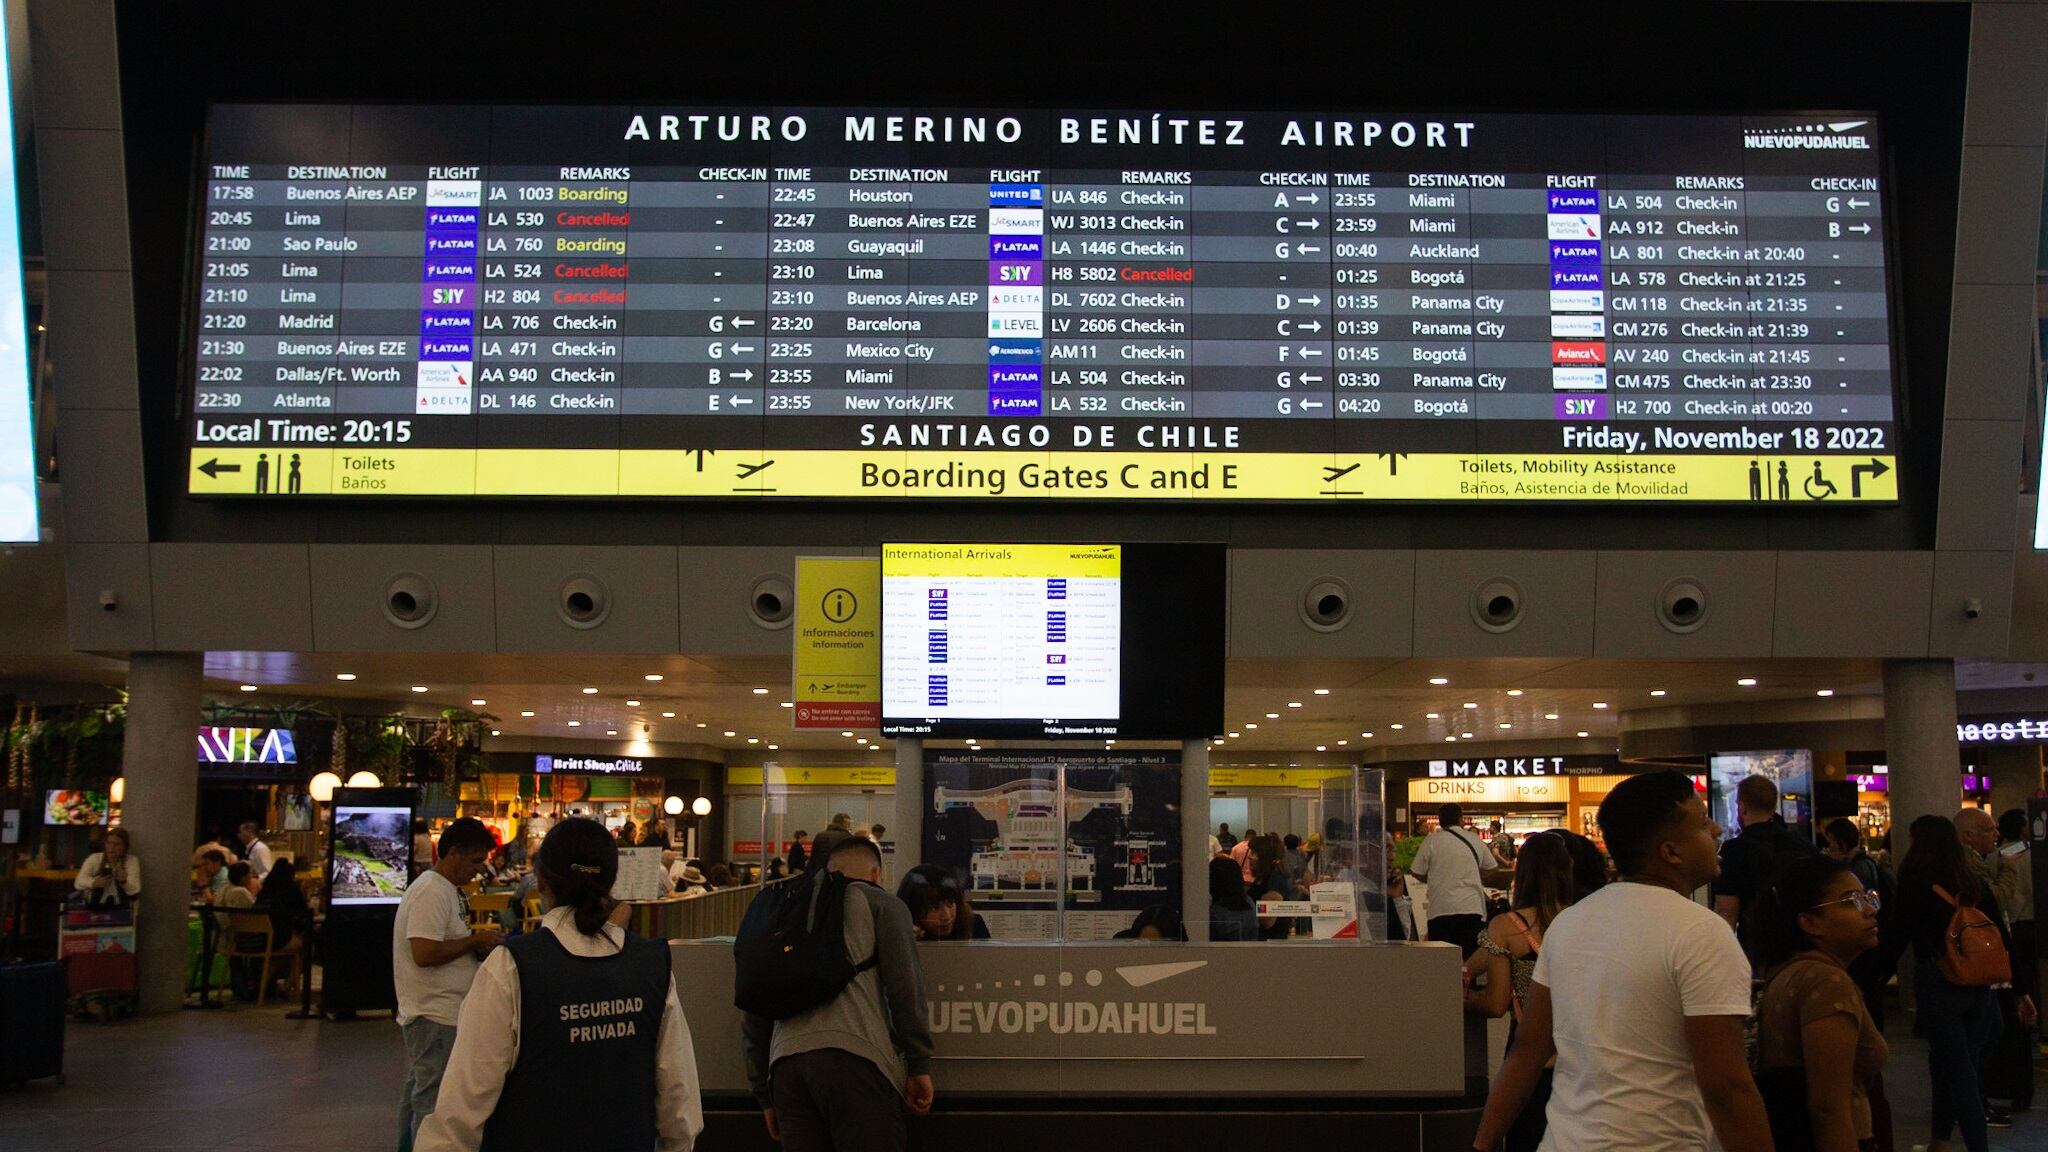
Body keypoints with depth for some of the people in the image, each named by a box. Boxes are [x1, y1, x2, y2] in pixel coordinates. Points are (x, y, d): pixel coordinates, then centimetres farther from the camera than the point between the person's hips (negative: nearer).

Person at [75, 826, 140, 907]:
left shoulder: (132, 861, 0)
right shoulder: (94, 858, 4)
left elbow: (135, 891, -9)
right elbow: (78, 883, -6)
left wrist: (123, 882, -31)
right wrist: (94, 883, -27)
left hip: (120, 909, -3)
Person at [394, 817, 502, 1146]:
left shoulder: (445, 888, 14)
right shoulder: (431, 891, -19)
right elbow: (424, 953, -26)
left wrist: (474, 945, 7)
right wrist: (475, 940, -17)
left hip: (429, 1013, 11)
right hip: (435, 1016, -11)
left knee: (418, 1091, 19)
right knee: (433, 1098, -6)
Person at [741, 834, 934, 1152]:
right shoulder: (881, 903, 16)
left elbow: (753, 1014, 28)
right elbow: (905, 985, 2)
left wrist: (764, 1093, 31)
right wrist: (919, 1065, 4)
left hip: (786, 1059, 5)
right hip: (854, 1053, -5)